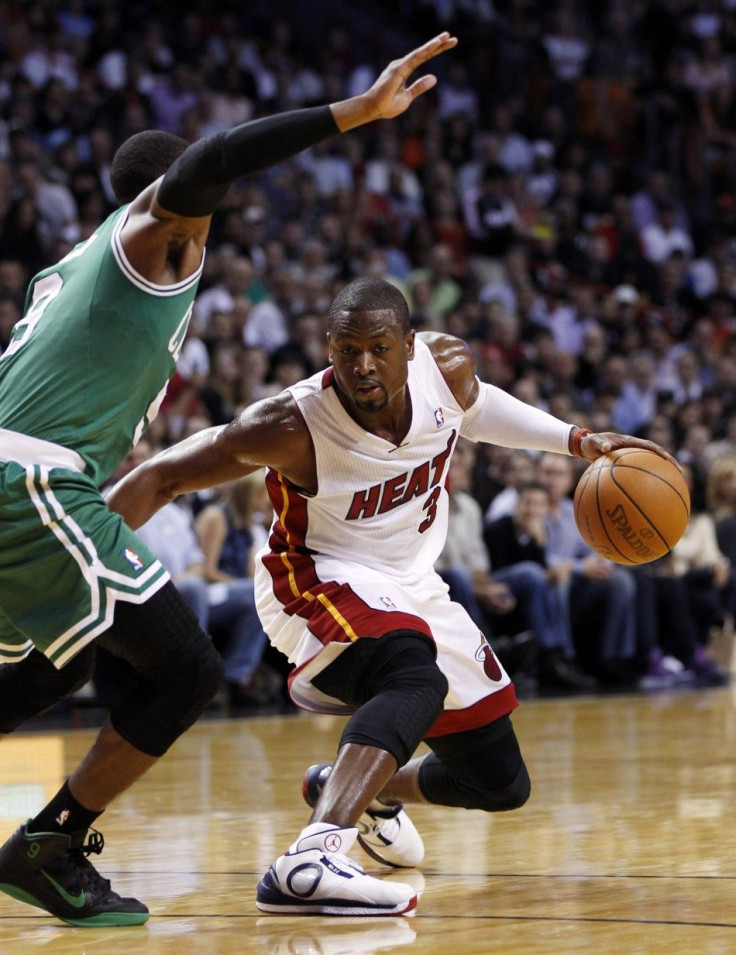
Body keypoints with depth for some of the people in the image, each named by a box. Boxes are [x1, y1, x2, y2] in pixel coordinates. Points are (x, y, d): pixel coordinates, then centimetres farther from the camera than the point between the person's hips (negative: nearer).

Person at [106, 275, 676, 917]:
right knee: (417, 677, -41)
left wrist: (576, 441, 7)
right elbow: (162, 478, -21)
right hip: (320, 584, -7)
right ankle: (309, 860, -55)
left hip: (412, 588, 7)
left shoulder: (448, 366, -14)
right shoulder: (291, 427, -28)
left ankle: (361, 787, 42)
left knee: (502, 785, 13)